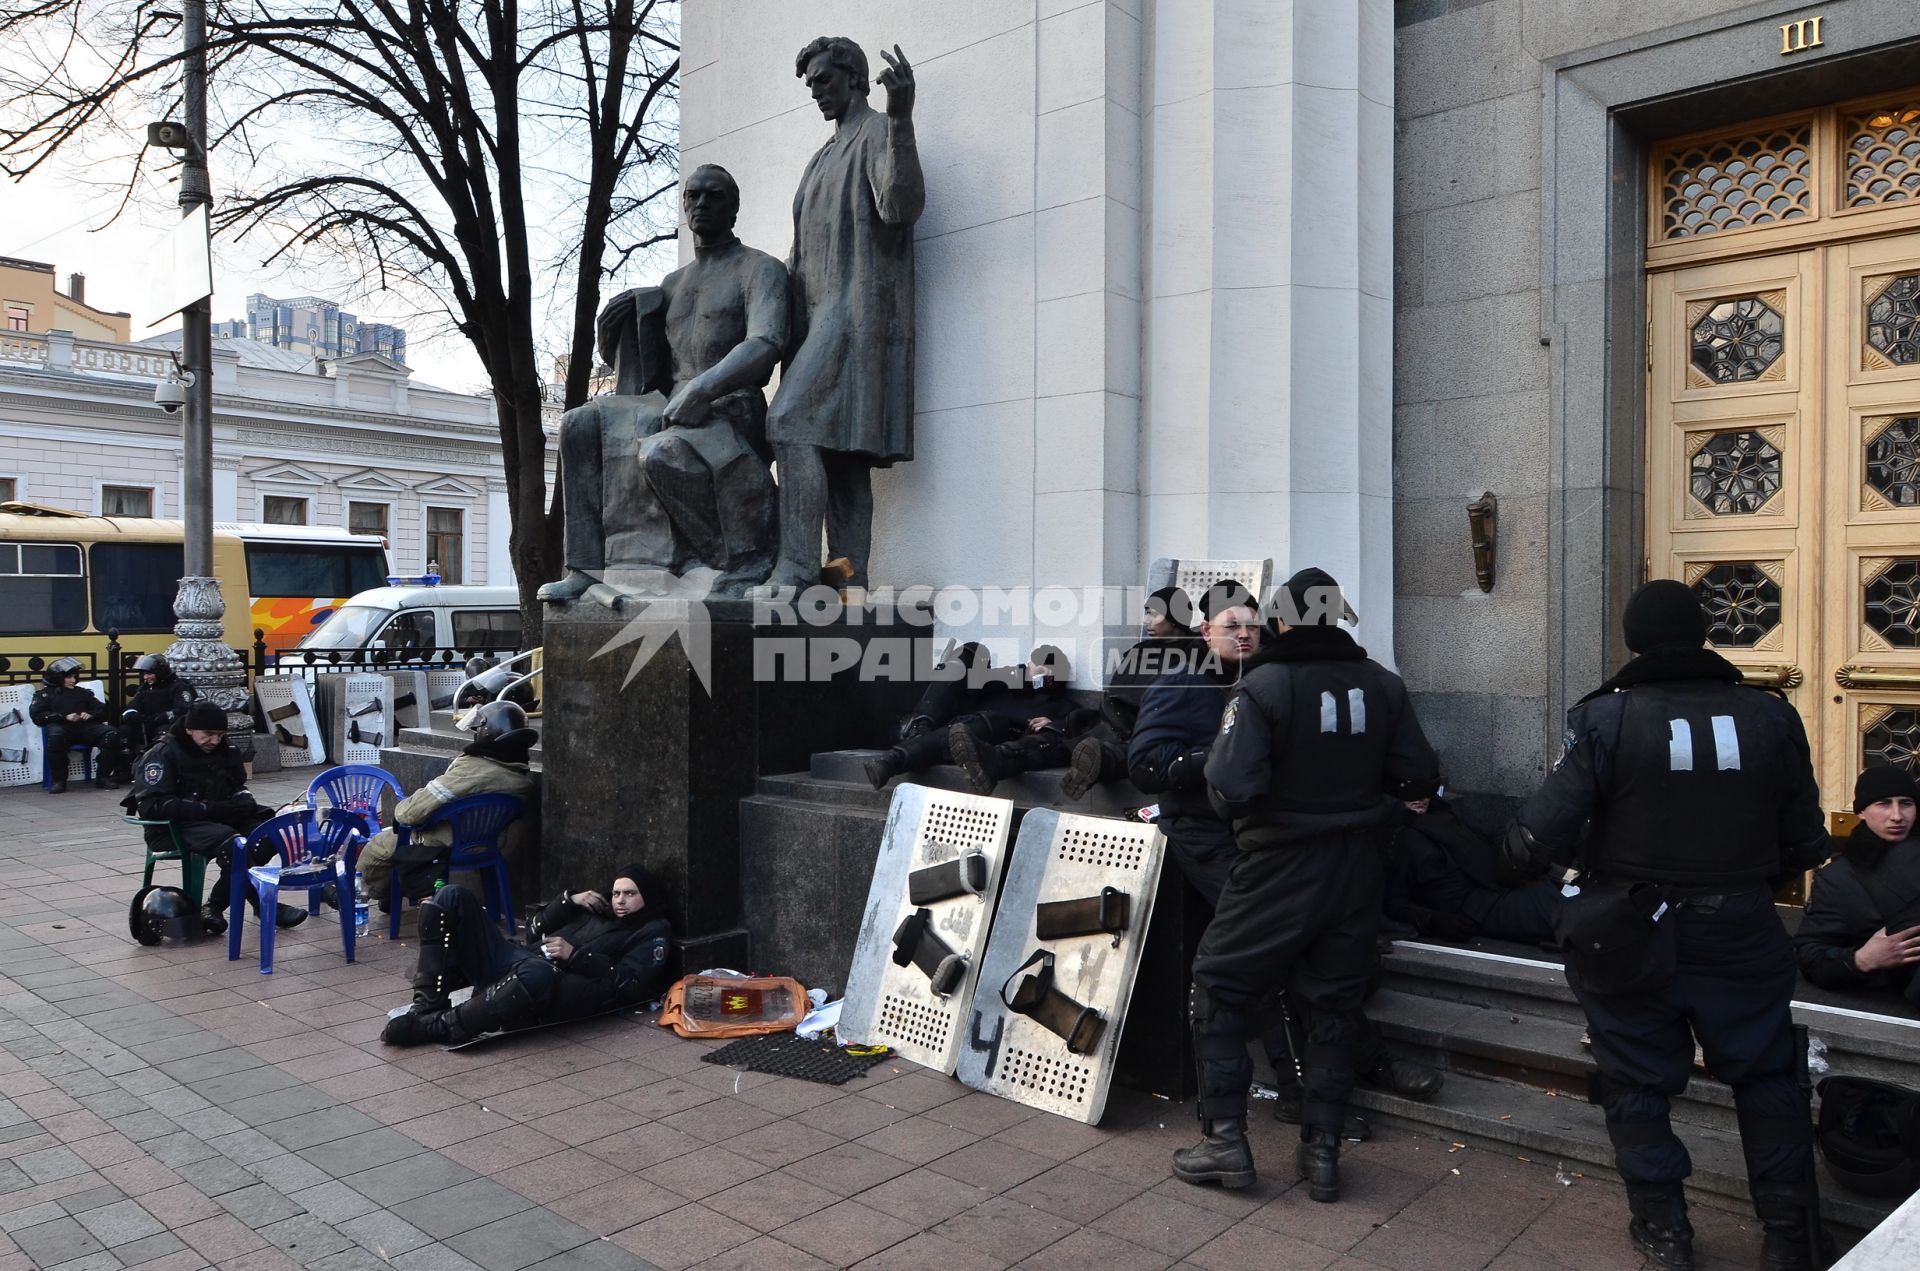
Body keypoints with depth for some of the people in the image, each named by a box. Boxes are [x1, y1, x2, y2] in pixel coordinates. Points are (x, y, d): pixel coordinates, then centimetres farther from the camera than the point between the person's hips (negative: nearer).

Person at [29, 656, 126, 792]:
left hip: (85, 727, 3)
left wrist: (91, 715, -2)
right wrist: (64, 717, -10)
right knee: (55, 736, -40)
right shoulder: (45, 693, 18)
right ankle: (59, 780, -28)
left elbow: (104, 711, 22)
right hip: (61, 726, -3)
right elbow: (36, 715, 1)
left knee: (111, 734, -25)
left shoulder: (83, 693, 27)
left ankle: (102, 777, -21)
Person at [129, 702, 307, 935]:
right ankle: (264, 907, -20)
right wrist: (207, 809, -24)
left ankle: (215, 907, -14)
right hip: (173, 828, -7)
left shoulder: (224, 752, 12)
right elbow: (151, 805, -19)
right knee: (231, 843, -34)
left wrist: (244, 798, -1)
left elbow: (237, 786, 26)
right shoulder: (162, 755, -8)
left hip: (217, 819, 7)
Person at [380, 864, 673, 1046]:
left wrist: (573, 955, -10)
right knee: (452, 898, -1)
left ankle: (436, 1026, -31)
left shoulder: (654, 932, 12)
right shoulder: (598, 909, 31)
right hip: (515, 960, 8)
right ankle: (429, 1002, -16)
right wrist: (568, 901, 15)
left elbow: (627, 982, -6)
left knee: (537, 972, -47)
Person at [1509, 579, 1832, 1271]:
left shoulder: (1605, 717, -16)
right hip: (1742, 935, 3)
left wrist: (1524, 854, 3)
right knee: (1767, 1079, 21)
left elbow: (1541, 836, -20)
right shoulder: (1770, 716, -6)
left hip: (1630, 936, -3)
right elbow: (1806, 843, 1)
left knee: (1638, 1082, 14)